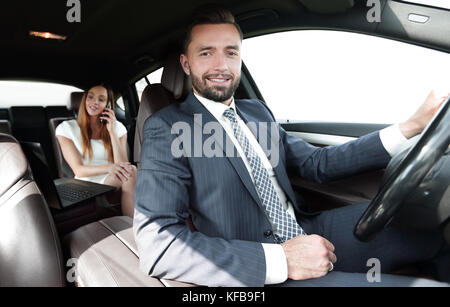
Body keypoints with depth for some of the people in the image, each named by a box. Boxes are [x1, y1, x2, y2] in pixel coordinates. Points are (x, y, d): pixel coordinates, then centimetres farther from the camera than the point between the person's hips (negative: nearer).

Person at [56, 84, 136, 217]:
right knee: (129, 173, -30)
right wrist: (108, 168, -26)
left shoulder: (118, 127, 8)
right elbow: (78, 170, -8)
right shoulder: (66, 128, 2)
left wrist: (112, 132, -12)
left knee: (130, 171, -32)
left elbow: (122, 165, -5)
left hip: (114, 185, 3)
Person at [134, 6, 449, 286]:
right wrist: (281, 260, -25)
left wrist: (414, 125, 6)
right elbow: (156, 244, -21)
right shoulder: (167, 128, -10)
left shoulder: (257, 111, 12)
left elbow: (318, 162, 13)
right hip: (257, 274, -6)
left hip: (309, 232, 7)